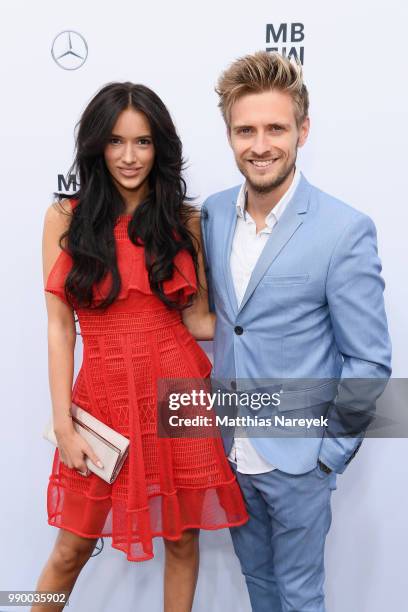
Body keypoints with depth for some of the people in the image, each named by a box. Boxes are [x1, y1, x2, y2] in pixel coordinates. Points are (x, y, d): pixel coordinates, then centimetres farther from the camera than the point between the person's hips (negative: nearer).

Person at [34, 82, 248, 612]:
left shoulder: (184, 220, 2)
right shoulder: (66, 219, -1)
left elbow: (197, 319, 2)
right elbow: (60, 326, -3)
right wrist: (64, 425, -6)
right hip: (104, 396, -1)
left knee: (182, 538, 14)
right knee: (73, 549, 12)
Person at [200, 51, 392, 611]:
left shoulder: (346, 231, -18)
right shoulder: (213, 213, -2)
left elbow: (369, 361, -13)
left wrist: (331, 450, -10)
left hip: (297, 458, -4)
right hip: (228, 448, 5)